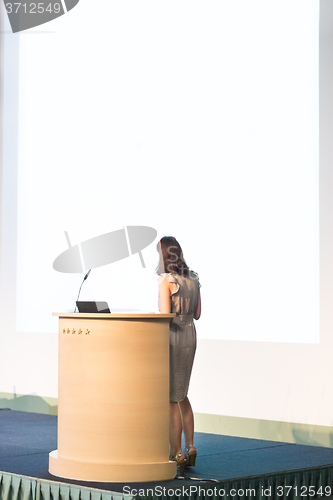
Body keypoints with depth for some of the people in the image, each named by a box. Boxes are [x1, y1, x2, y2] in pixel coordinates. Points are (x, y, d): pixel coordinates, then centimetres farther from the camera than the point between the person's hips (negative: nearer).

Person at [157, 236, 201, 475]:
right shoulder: (193, 278, 7)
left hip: (171, 337, -7)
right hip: (190, 336, 7)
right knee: (181, 394, 21)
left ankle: (176, 455, 5)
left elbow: (165, 316, -19)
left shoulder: (166, 279, -15)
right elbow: (197, 314, 12)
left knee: (169, 398, 2)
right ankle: (190, 447, 18)